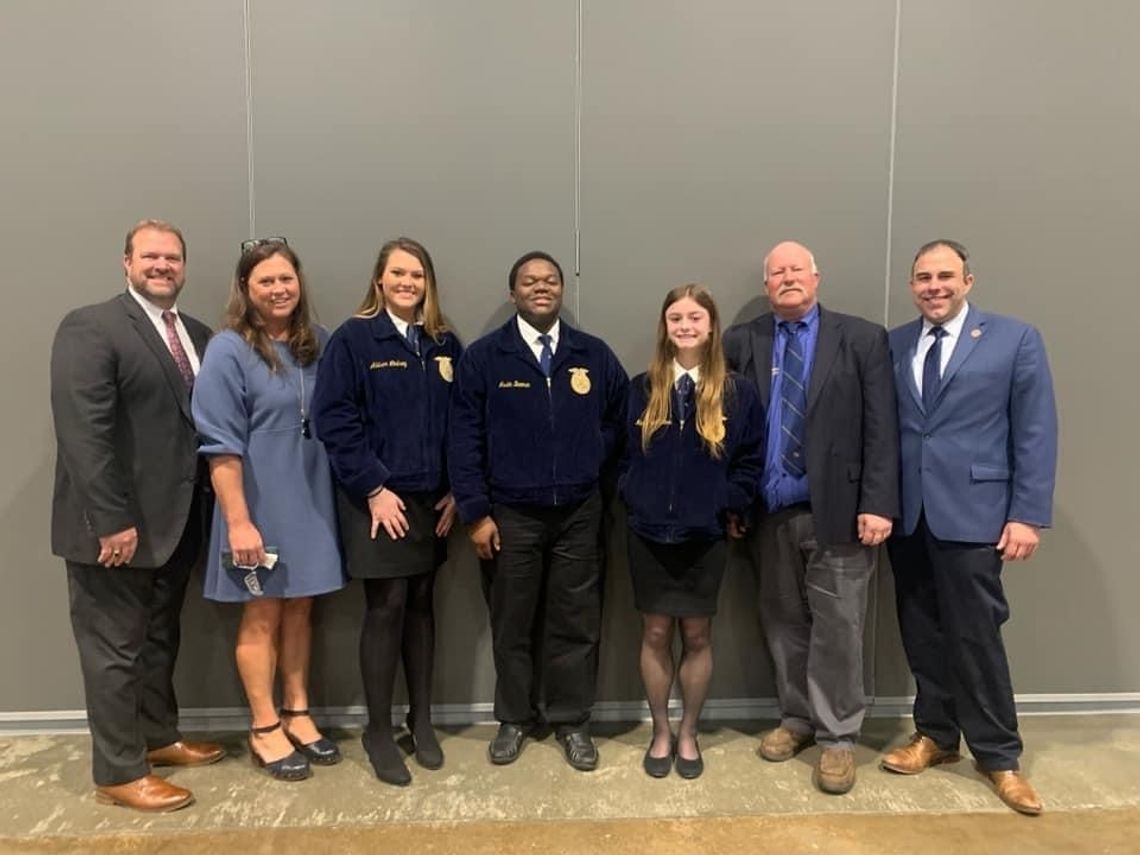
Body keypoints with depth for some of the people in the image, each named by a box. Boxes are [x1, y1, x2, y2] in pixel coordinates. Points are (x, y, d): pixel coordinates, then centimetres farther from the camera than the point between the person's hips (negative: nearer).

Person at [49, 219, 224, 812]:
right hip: (117, 526, -7)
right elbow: (83, 432, -18)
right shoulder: (90, 327, -11)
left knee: (160, 640, 20)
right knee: (115, 648, 5)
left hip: (175, 520, 7)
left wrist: (205, 510, 3)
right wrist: (111, 520, -22)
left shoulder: (198, 336, 11)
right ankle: (118, 773, 19)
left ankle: (159, 736, 37)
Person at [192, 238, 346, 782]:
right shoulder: (228, 350, -11)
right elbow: (220, 445, -14)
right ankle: (264, 729, 24)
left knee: (299, 609, 15)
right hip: (259, 505, -5)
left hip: (311, 501, 5)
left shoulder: (317, 343, 4)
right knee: (262, 614, 9)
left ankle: (297, 714, 31)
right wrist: (238, 520, -18)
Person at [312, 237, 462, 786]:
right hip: (378, 498, -4)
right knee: (386, 607, 1)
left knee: (421, 603, 12)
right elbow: (334, 418, -11)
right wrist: (374, 488, -15)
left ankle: (421, 720, 27)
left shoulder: (444, 344, 7)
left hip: (431, 498, 4)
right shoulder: (353, 339, -5)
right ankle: (379, 732, 19)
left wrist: (456, 489, 1)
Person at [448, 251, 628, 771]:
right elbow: (464, 439, -4)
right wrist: (476, 511, -8)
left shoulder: (595, 355, 5)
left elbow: (619, 420, 12)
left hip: (579, 514, 2)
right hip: (511, 514, -1)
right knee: (512, 624, 11)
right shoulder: (483, 357, -2)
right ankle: (514, 720, 29)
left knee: (575, 623, 9)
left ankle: (572, 722, 26)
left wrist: (591, 466, -1)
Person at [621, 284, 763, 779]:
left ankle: (688, 734, 28)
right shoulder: (643, 389, 2)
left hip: (706, 535, -1)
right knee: (656, 633, 9)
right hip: (648, 533, 1)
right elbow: (624, 454, 7)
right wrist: (634, 501, -1)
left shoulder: (737, 392, -2)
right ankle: (661, 733, 26)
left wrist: (731, 507, -7)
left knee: (697, 635, 9)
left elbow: (752, 460, 1)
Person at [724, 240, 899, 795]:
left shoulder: (861, 339, 0)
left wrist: (877, 504, -13)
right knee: (783, 622, 14)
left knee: (837, 627, 4)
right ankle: (797, 718, 32)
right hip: (773, 511, 3)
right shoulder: (745, 342, 7)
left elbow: (881, 430, -4)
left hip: (837, 509, -3)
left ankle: (837, 737, 21)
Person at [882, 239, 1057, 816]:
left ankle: (998, 755, 22)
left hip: (971, 511, -3)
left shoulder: (1015, 340, 0)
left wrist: (1027, 514, -9)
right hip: (906, 513, 4)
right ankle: (936, 735, 30)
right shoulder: (892, 345, 9)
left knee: (976, 636, 3)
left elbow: (1036, 434, -3)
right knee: (922, 633, 12)